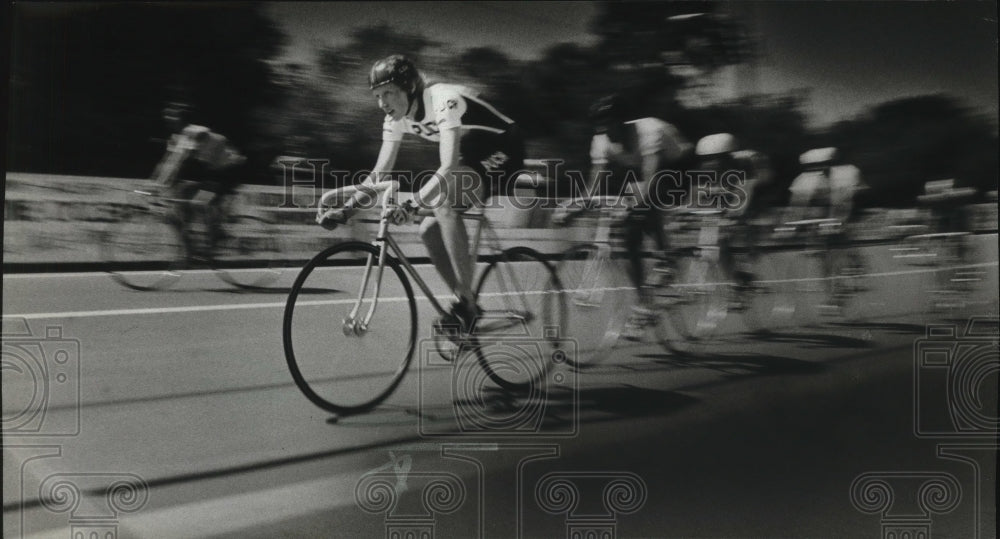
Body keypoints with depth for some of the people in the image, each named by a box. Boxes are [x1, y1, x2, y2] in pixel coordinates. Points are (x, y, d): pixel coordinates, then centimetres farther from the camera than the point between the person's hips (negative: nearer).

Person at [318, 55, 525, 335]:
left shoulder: (444, 101, -29)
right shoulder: (396, 118, -5)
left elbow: (449, 167, -39)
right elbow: (380, 172, -2)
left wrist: (413, 203, -47)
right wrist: (346, 210, -13)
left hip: (502, 152, -8)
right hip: (471, 156, 8)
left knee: (443, 202, -29)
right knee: (429, 230, -5)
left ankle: (465, 302, -22)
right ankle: (465, 305, 9)